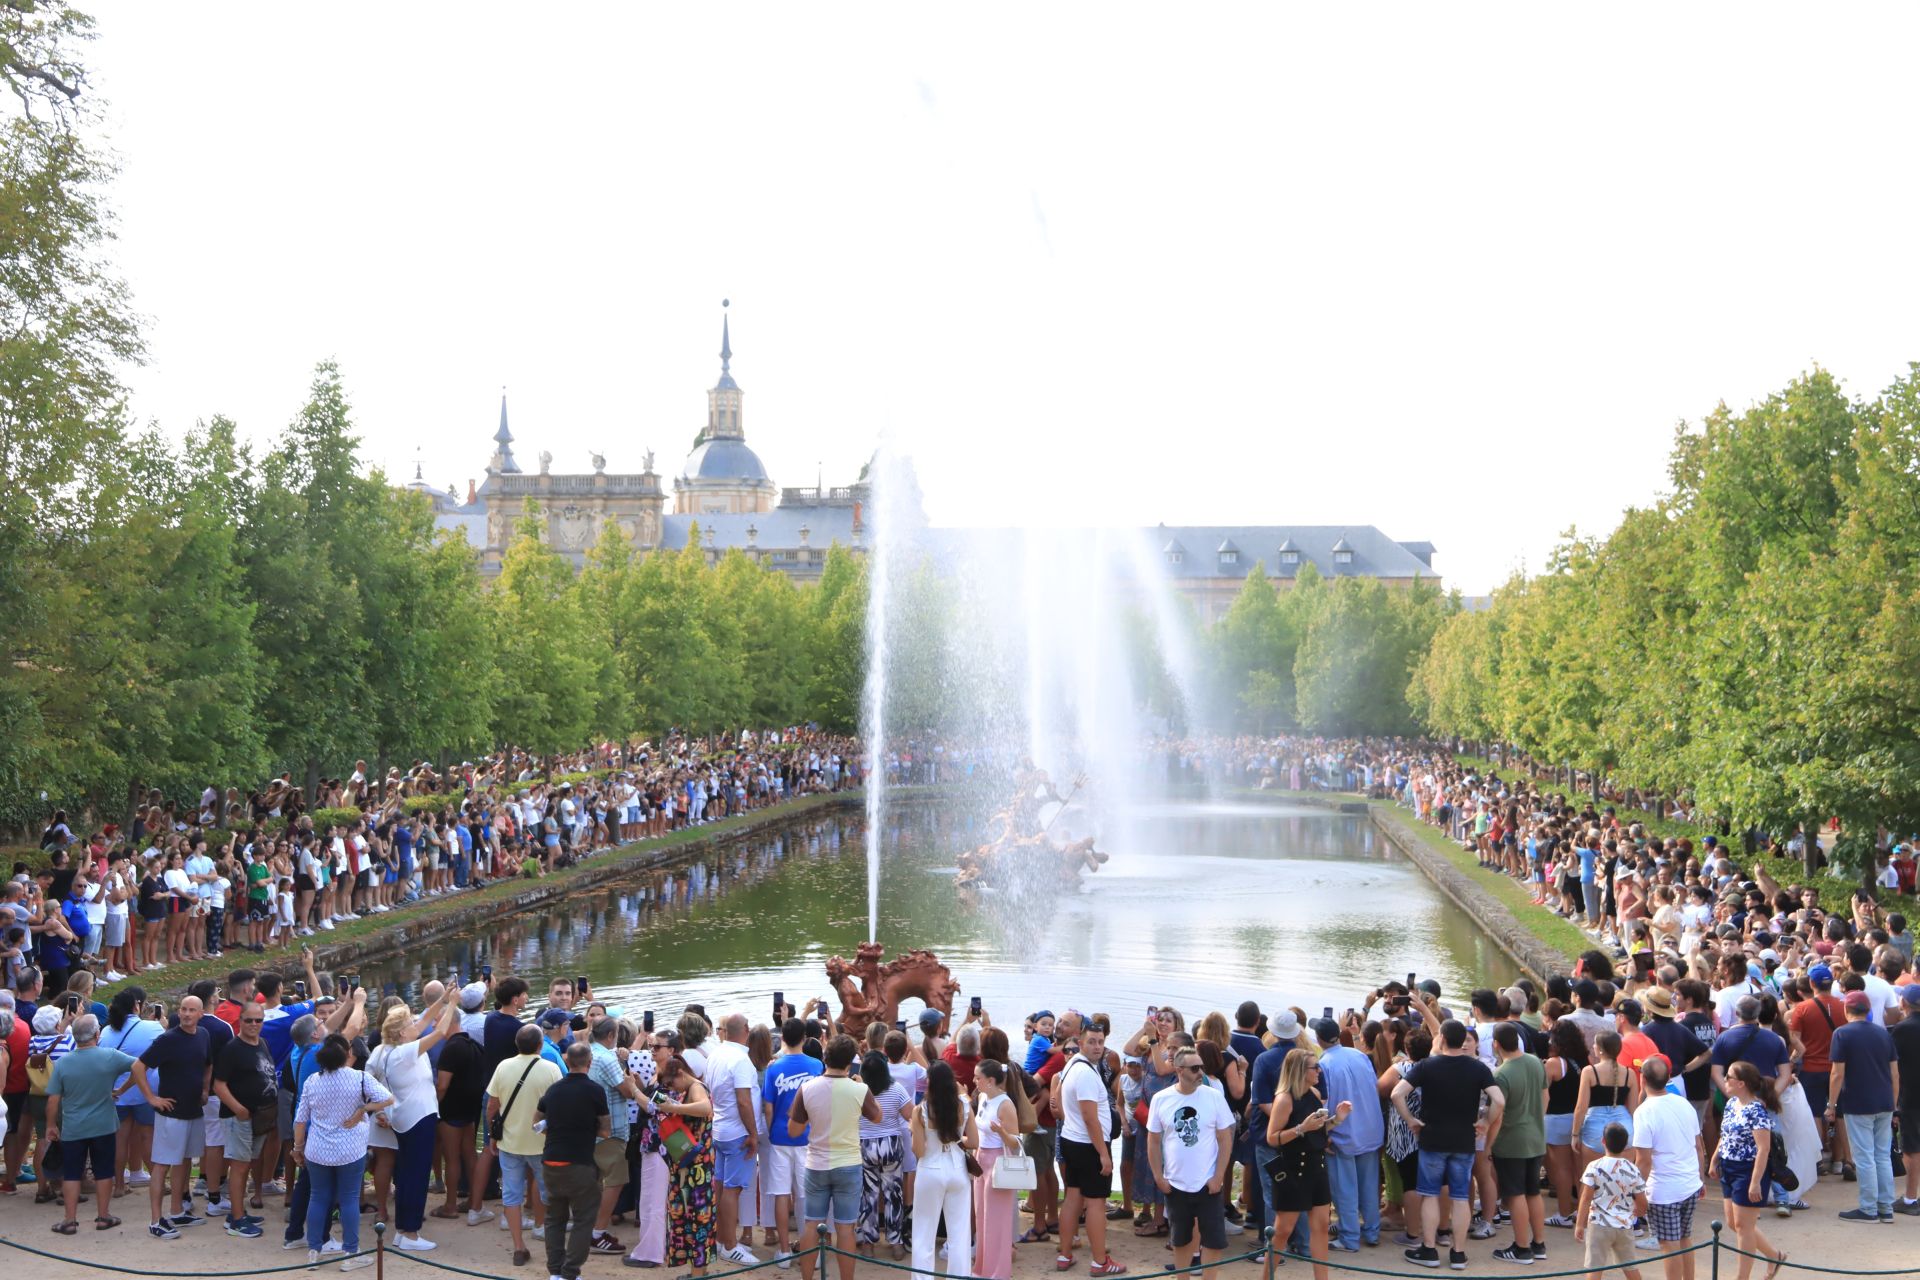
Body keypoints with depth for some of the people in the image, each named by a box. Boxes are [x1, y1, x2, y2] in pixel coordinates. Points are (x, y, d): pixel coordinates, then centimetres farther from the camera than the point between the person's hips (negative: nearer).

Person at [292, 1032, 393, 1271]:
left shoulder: (312, 1081, -1)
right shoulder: (360, 1078, -11)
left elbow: (300, 1119, 4)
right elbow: (388, 1099, -16)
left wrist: (298, 1148, 15)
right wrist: (362, 1110, -6)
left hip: (317, 1152, 3)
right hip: (350, 1152, -3)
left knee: (318, 1198, 14)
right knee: (349, 1200, 5)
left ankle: (313, 1252, 18)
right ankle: (351, 1254, 10)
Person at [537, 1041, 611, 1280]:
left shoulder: (553, 1089, 7)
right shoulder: (595, 1090, -10)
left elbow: (537, 1121, 19)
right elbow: (605, 1131, -5)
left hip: (551, 1161, 6)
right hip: (580, 1164, -5)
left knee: (555, 1217, 17)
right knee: (583, 1220, 3)